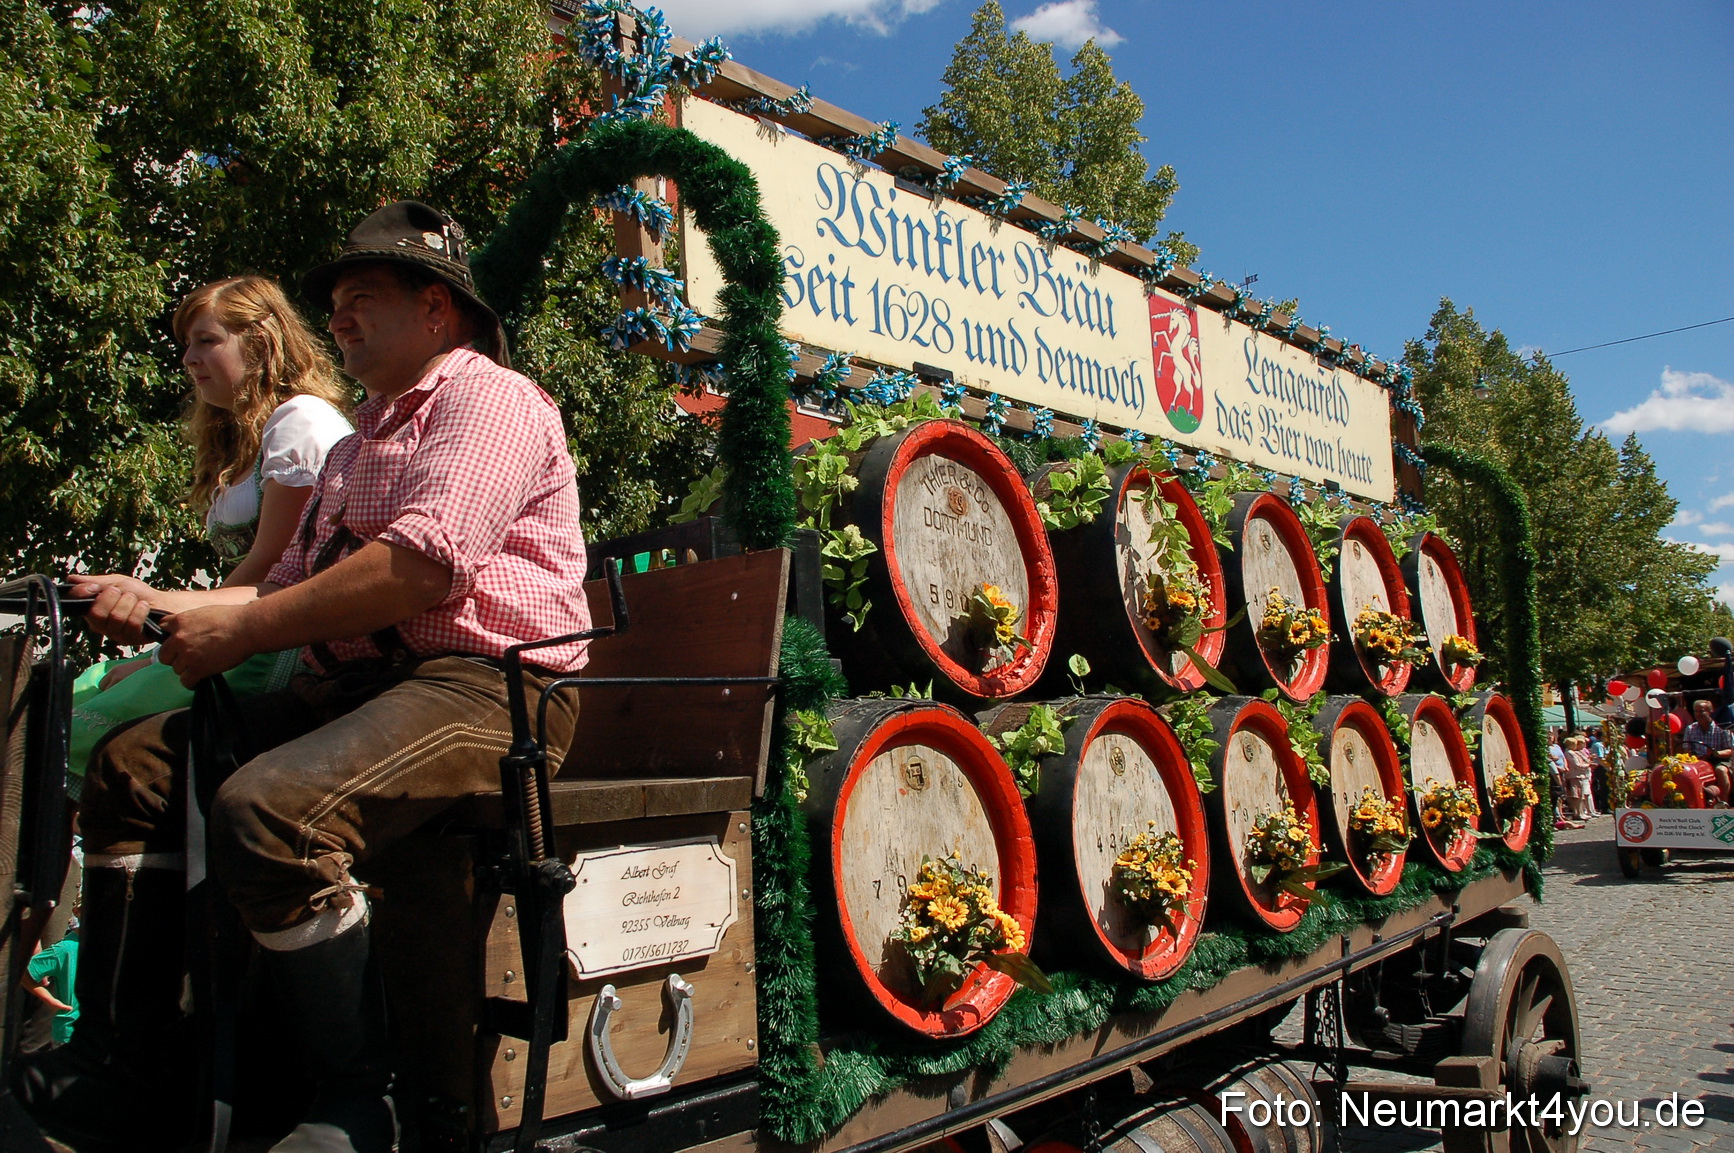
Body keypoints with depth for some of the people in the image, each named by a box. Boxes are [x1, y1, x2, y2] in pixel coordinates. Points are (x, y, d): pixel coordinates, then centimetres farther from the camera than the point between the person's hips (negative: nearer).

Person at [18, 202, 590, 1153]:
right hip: (356, 684, 10)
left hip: (482, 685, -10)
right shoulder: (357, 447, 31)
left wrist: (238, 629, -13)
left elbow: (425, 564, -19)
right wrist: (161, 604, 11)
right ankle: (128, 1066, 5)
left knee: (271, 808, -31)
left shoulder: (489, 398, -2)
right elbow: (291, 586, 27)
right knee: (134, 763, 3)